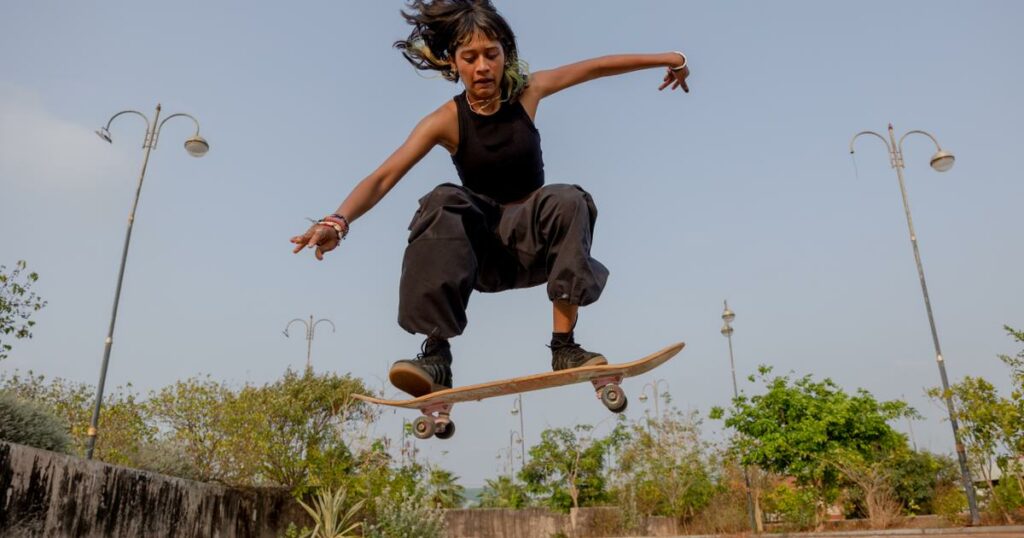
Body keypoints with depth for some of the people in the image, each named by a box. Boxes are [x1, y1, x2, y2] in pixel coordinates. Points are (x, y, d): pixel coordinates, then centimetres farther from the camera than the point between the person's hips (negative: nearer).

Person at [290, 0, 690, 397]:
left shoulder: (527, 93, -3)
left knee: (568, 200, -30)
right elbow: (383, 178, -22)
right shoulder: (446, 121, -12)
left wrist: (664, 59, 14)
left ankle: (564, 347, -31)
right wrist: (339, 221, -40)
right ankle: (436, 354, -39)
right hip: (481, 248, -1)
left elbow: (595, 68, 8)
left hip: (532, 237, 2)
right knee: (445, 202, -32)